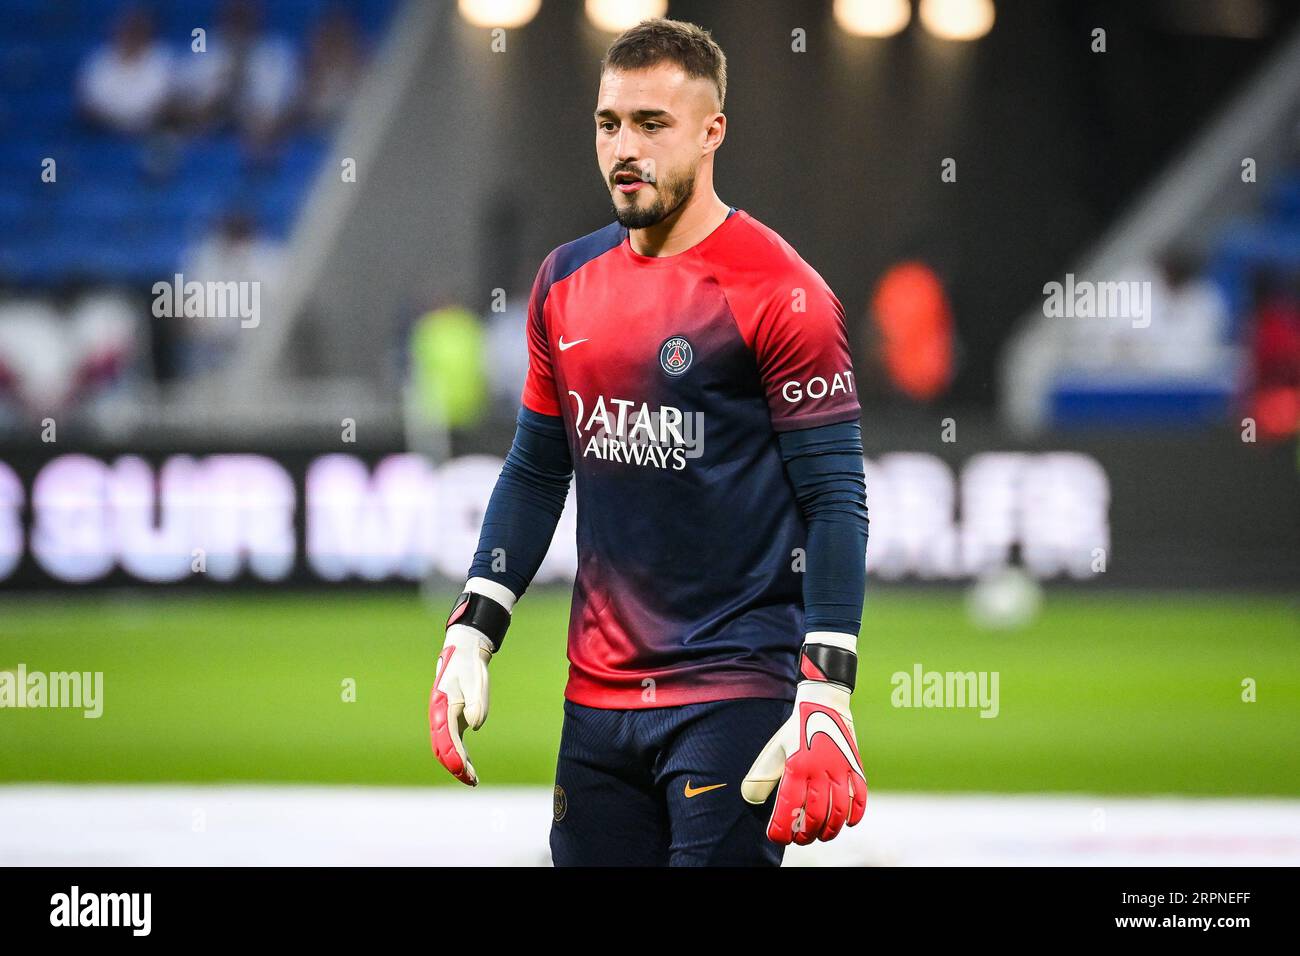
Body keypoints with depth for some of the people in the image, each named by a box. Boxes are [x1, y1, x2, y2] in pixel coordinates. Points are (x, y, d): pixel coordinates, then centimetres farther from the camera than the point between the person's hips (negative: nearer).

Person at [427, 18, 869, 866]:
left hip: (734, 693, -6)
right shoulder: (567, 283, 10)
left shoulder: (781, 292, -9)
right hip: (598, 694, 6)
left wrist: (826, 698, -19)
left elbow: (835, 501, -12)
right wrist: (472, 633, 9)